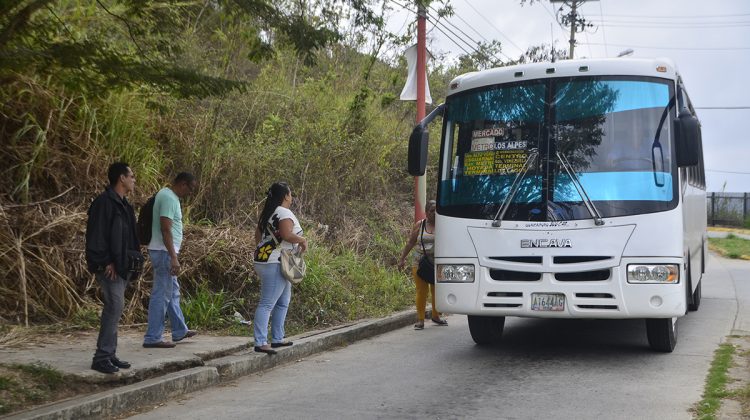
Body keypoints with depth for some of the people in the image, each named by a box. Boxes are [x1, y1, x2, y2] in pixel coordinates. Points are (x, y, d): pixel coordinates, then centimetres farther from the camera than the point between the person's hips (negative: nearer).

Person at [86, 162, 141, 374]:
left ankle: (110, 355, 16)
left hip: (122, 266, 10)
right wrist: (106, 262, -19)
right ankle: (102, 357, -9)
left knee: (114, 309, 11)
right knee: (114, 307, -12)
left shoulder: (123, 205, 18)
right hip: (110, 267, -10)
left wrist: (132, 261, 14)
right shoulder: (104, 202, -12)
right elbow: (96, 236, -17)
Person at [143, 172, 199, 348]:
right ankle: (153, 338, -3)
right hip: (164, 252, -11)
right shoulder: (169, 198, -17)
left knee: (173, 292, 19)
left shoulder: (166, 195, 14)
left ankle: (180, 330, 30)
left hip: (165, 252, 11)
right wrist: (173, 257, -26)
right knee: (161, 294, -6)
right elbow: (165, 229, -24)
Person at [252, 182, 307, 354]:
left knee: (283, 302, 20)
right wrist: (303, 240, -12)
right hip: (275, 263, -10)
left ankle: (277, 339, 25)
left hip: (263, 260, 10)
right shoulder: (284, 213, -14)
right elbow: (287, 235, -27)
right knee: (267, 304, -12)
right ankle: (260, 342, -15)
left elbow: (257, 236, 20)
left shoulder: (267, 214, 16)